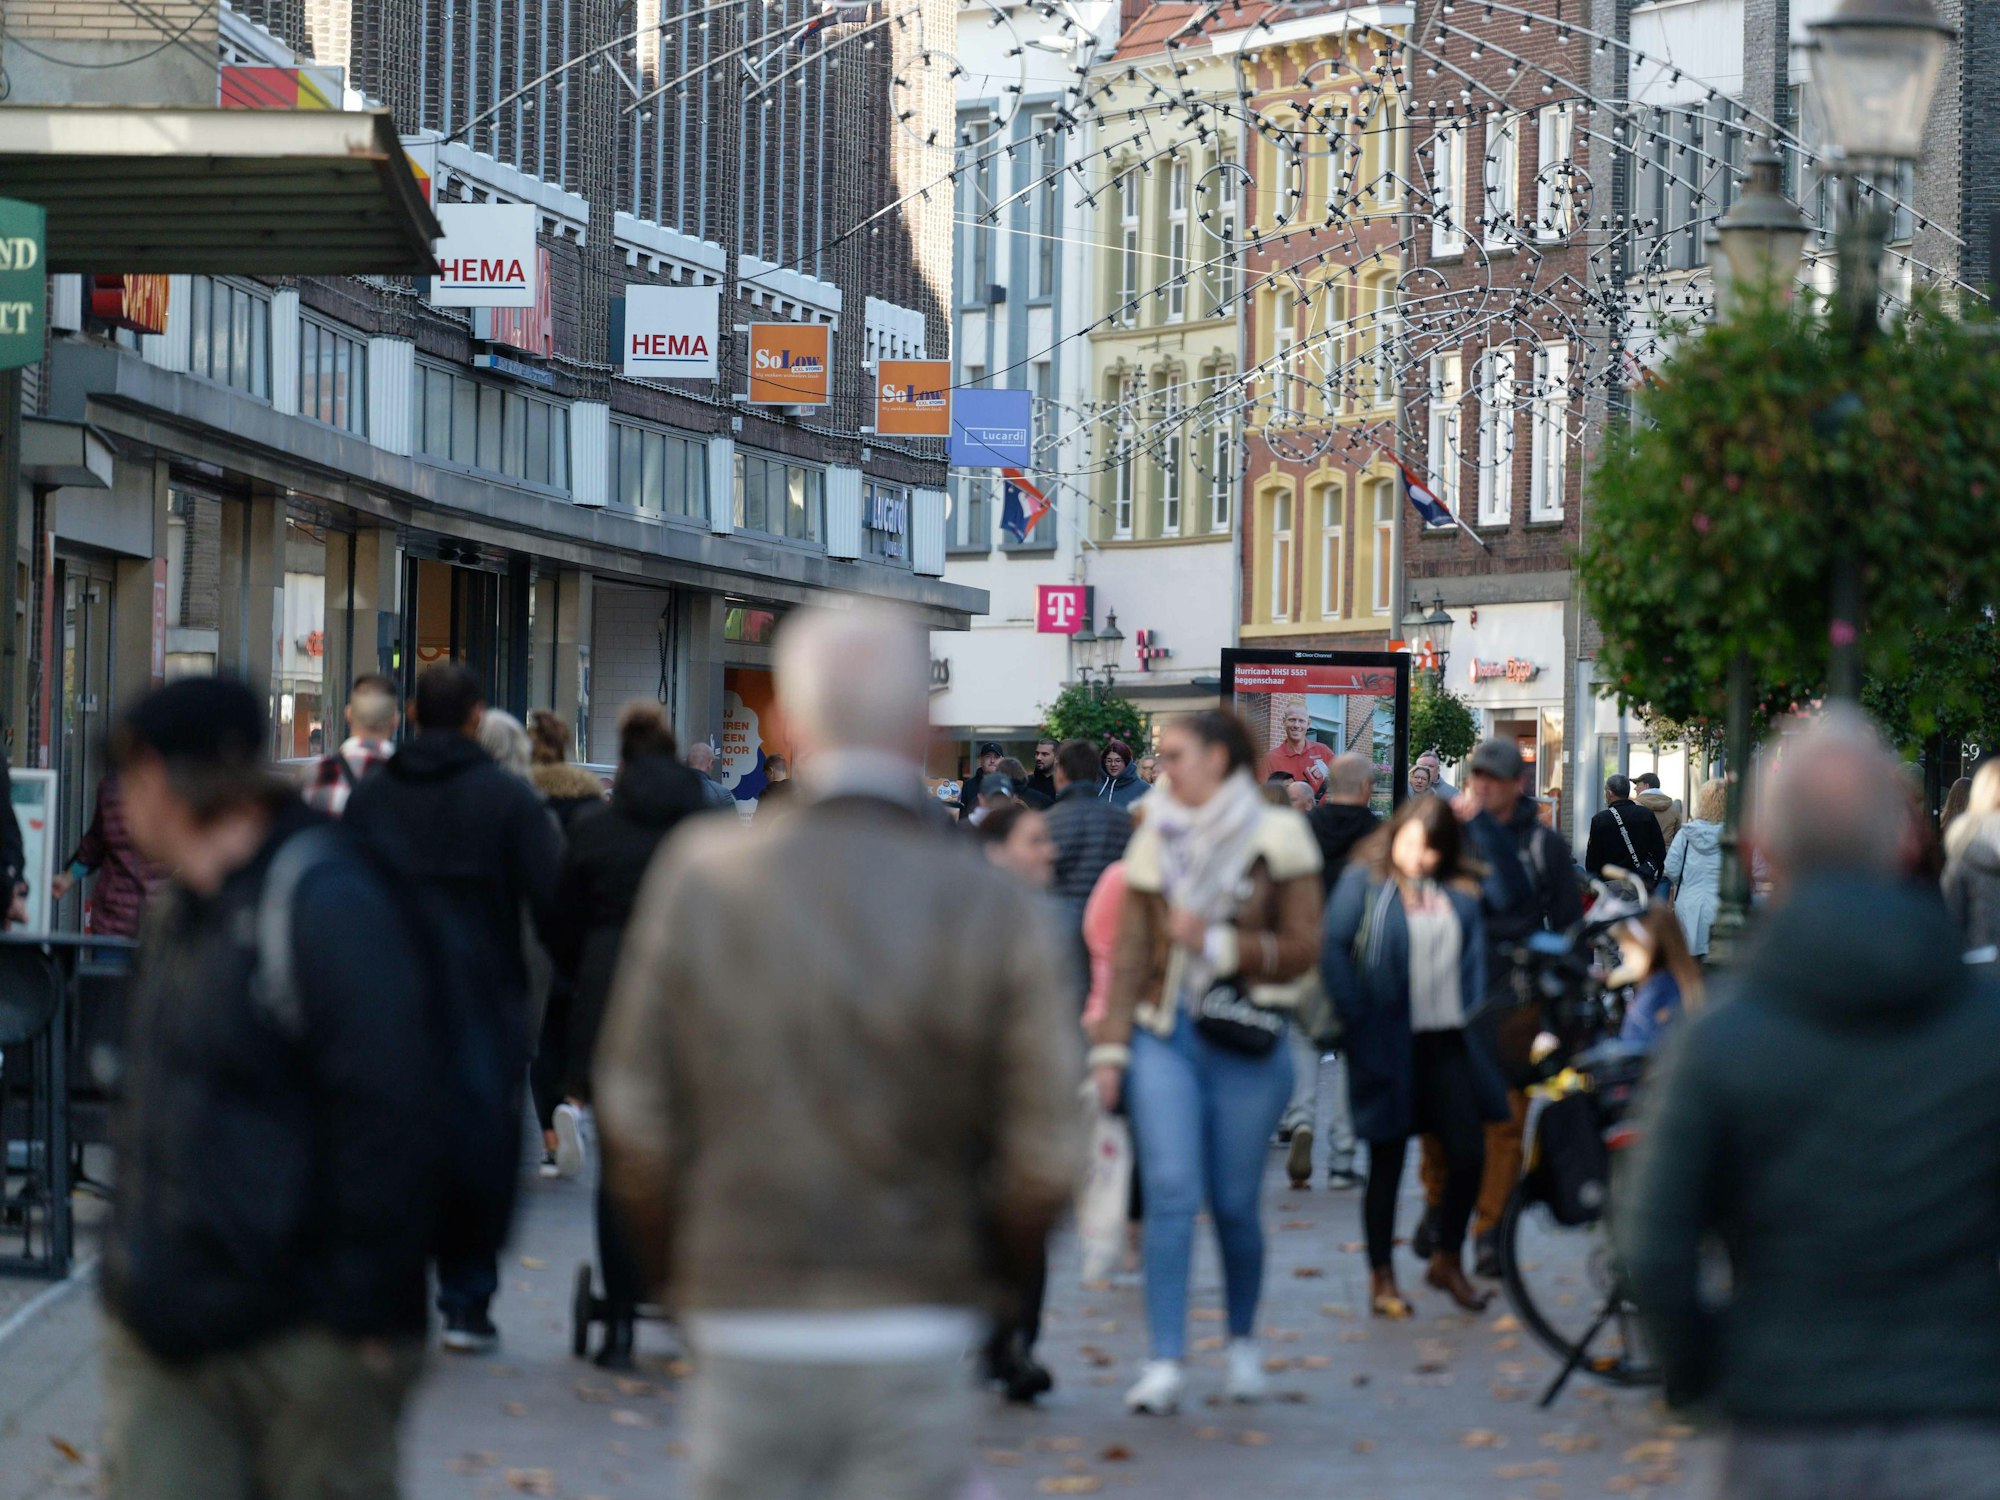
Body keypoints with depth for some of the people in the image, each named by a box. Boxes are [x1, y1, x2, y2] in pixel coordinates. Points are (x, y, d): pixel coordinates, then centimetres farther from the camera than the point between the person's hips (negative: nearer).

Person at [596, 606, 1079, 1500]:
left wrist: (672, 1275, 16)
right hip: (916, 1338, -1)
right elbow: (1048, 1158, -6)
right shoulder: (985, 904, -5)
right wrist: (995, 1276, 13)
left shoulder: (701, 878, -2)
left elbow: (636, 1123, 1)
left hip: (747, 1331, 1)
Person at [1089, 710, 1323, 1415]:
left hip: (1245, 1040, -2)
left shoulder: (1276, 837, 0)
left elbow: (1303, 946, -2)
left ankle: (1242, 1342, 28)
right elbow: (1131, 952, 10)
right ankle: (1165, 1363, -12)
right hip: (1163, 1035, 2)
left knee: (1234, 1203, 5)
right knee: (1171, 1193, -10)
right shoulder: (1156, 840, 9)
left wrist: (1219, 943, -12)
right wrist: (1110, 1046, 4)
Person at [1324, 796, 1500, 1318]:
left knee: (1469, 1153, 1)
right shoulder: (1364, 882, -4)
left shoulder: (1461, 892, 11)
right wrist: (1358, 1016, -14)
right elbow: (1333, 948, -10)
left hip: (1449, 1041, 4)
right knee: (1387, 1161, 3)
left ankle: (1448, 1259, 21)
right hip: (1389, 1047, -4)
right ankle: (1381, 1278, 12)